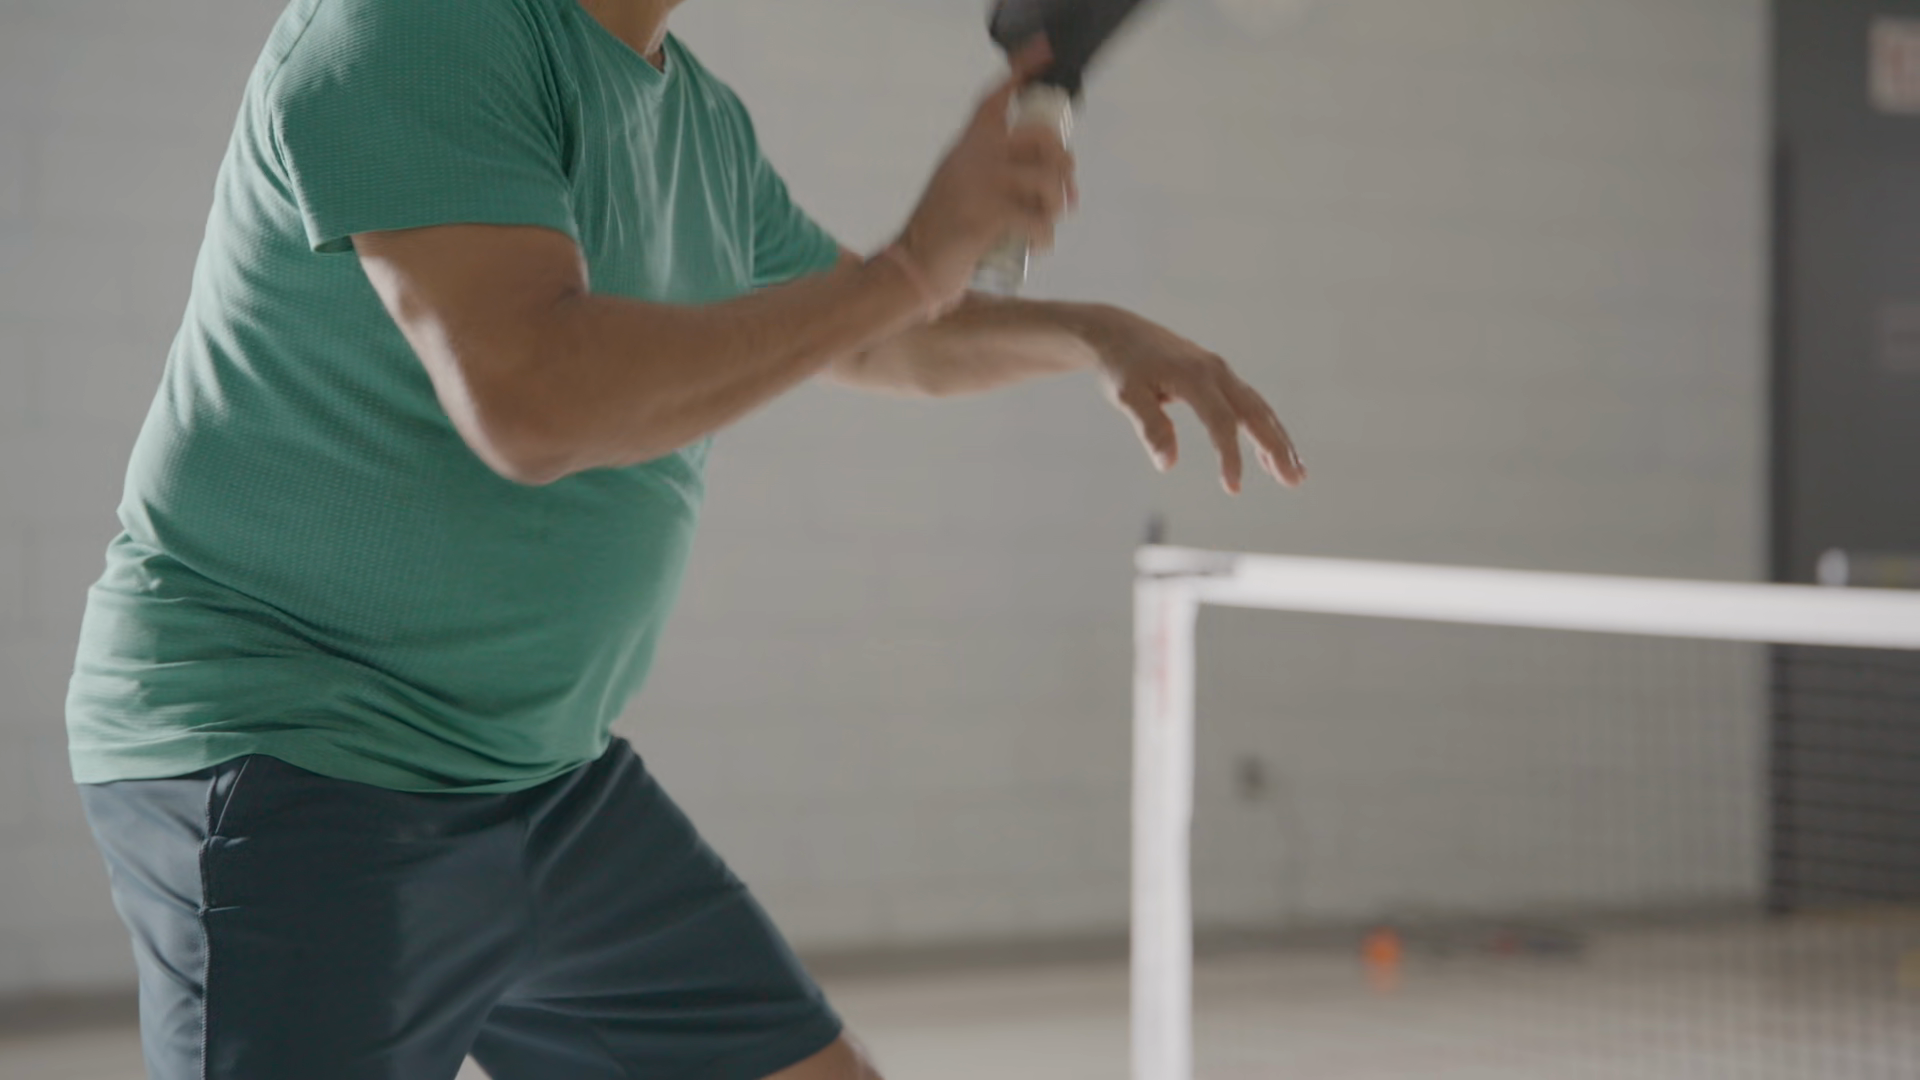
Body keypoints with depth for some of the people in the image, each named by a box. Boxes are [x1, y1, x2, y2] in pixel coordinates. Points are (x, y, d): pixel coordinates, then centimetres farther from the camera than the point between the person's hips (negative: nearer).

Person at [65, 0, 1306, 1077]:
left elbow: (876, 338, 29)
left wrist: (1092, 333, 13)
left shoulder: (696, 114, 10)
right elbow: (530, 405, -32)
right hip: (292, 776, -9)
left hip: (551, 772, 9)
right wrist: (911, 263, -26)